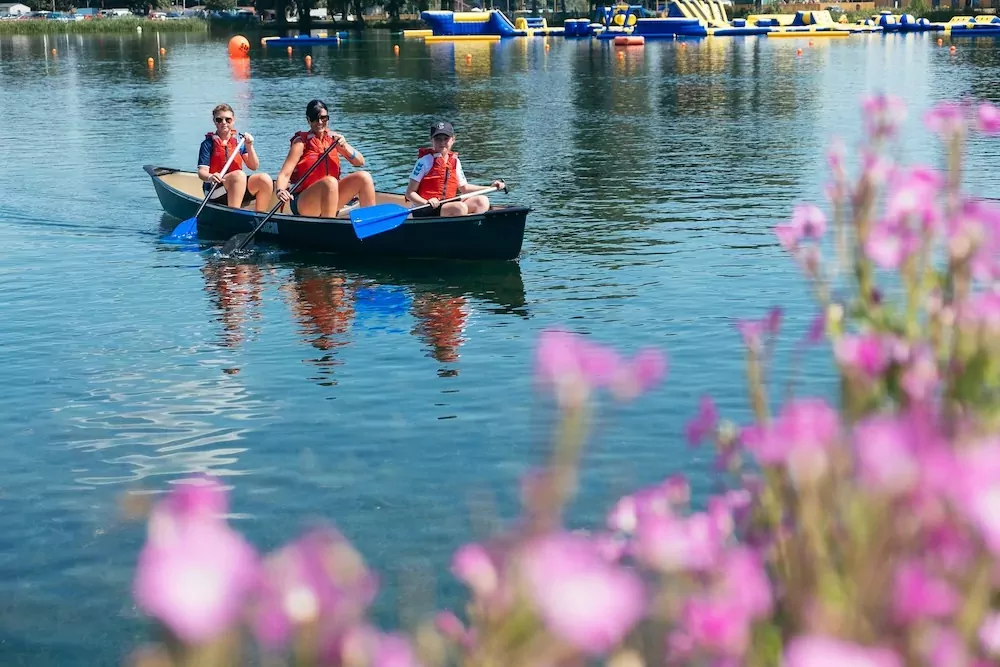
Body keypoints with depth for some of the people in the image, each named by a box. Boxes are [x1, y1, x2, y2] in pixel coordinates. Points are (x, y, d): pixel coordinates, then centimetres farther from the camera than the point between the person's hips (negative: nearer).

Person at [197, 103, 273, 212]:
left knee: (265, 179, -20)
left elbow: (254, 167, 5)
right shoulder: (209, 143, -2)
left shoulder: (240, 140, 9)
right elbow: (202, 172, -11)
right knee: (239, 175, -34)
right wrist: (211, 177, -34)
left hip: (239, 187, 5)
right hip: (215, 192, -5)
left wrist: (249, 146, -9)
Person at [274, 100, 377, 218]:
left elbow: (360, 162, 5)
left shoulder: (333, 139, 9)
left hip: (329, 199, 6)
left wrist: (344, 146, -13)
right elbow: (284, 174, -13)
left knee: (364, 177, -13)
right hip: (303, 204, -5)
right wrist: (280, 191, -34)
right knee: (330, 181, -35)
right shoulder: (301, 142, -5)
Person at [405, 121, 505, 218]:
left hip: (446, 206, 7)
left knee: (482, 201, -7)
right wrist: (427, 203, -25)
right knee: (460, 207, -31)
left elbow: (464, 188, 26)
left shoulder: (455, 162, 13)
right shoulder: (425, 161, -6)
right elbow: (410, 193, -7)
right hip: (423, 212, -7)